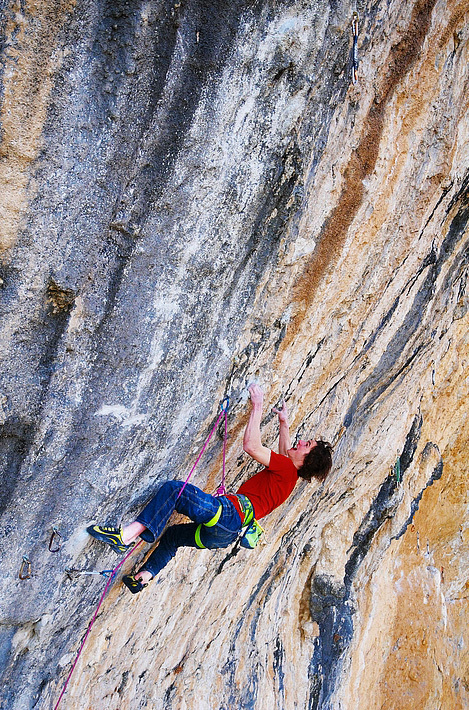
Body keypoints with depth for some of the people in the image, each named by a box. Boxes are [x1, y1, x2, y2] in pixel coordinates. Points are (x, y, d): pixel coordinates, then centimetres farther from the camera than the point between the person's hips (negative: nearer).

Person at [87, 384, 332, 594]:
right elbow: (286, 451, 43)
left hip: (227, 513, -10)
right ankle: (144, 576, 33)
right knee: (171, 535, 27)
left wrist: (257, 406, -8)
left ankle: (128, 535, -28)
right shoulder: (291, 476, 19)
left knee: (173, 488, -21)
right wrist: (284, 423, 48)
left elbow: (251, 446, -16)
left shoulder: (287, 469, -7)